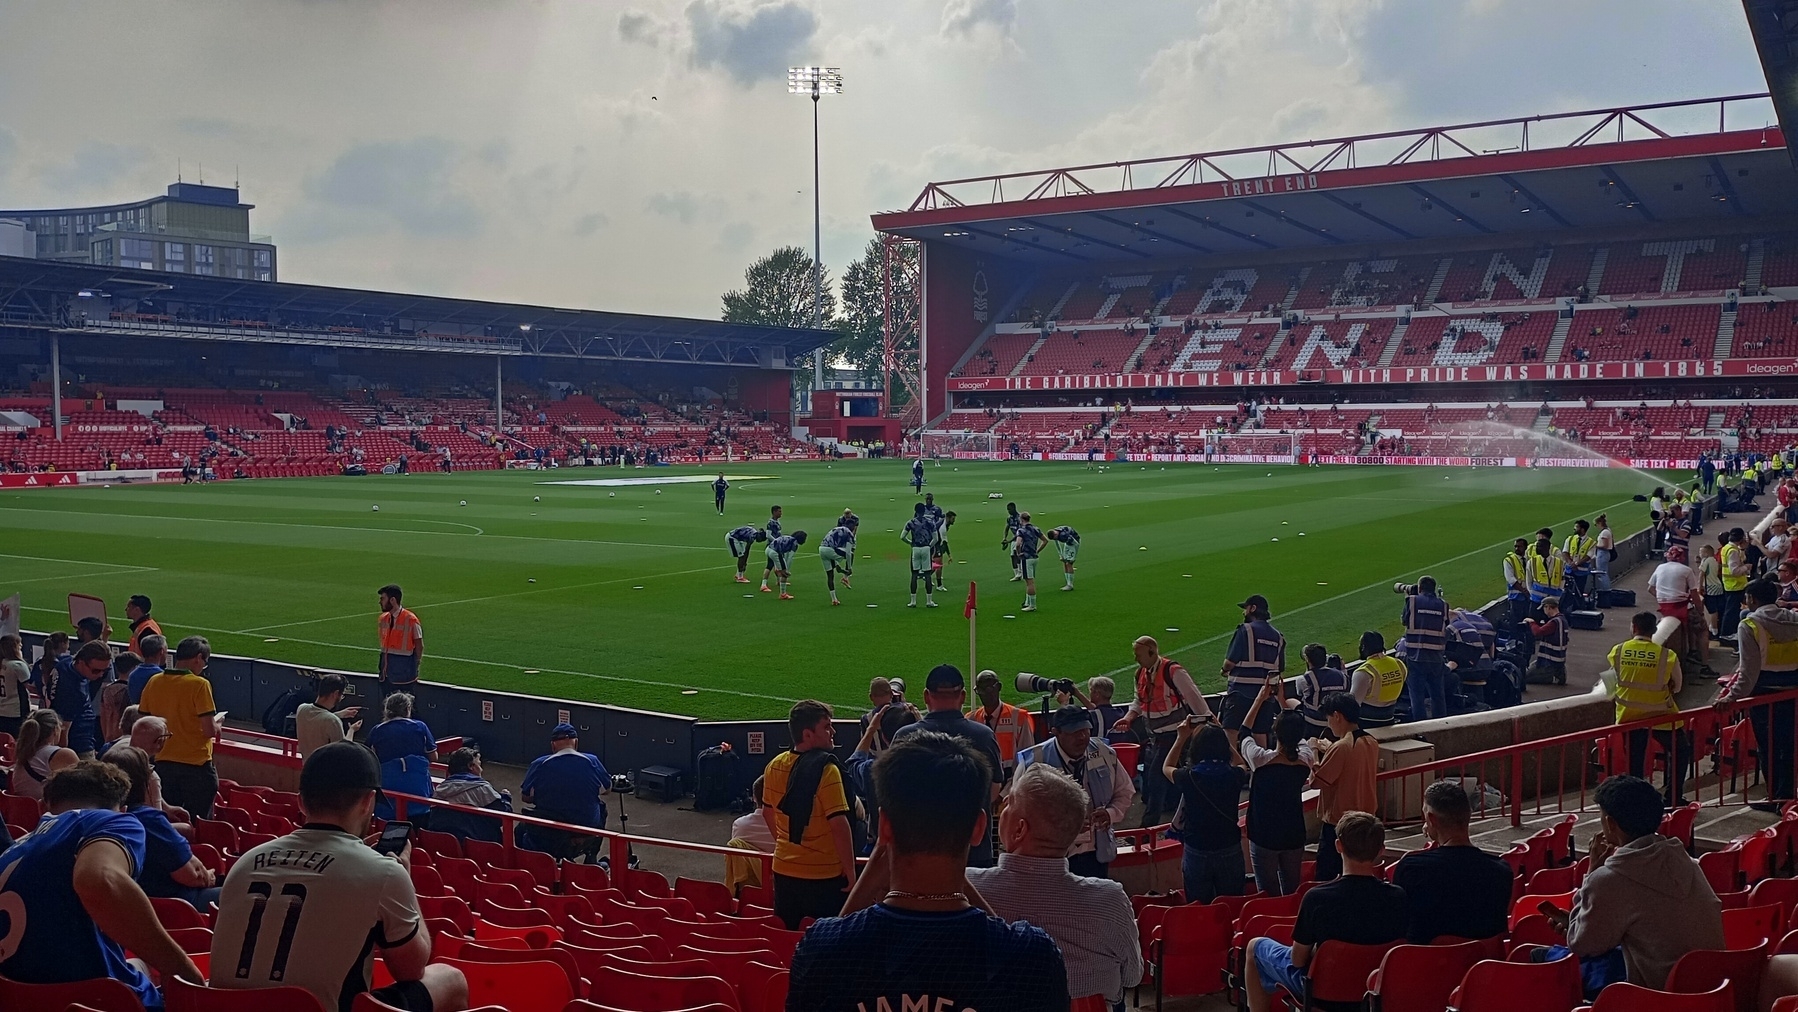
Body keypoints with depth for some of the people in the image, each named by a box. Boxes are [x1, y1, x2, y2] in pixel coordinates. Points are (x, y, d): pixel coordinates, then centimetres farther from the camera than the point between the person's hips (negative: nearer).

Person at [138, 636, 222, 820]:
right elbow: (210, 730, -17)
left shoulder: (154, 682, 2)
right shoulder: (199, 684, -14)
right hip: (195, 765, -5)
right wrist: (219, 722, 4)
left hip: (162, 763, 5)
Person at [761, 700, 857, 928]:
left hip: (784, 871, 7)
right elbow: (839, 824, -22)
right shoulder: (826, 769, -19)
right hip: (824, 875, -6)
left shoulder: (775, 766, 2)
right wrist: (851, 872, -15)